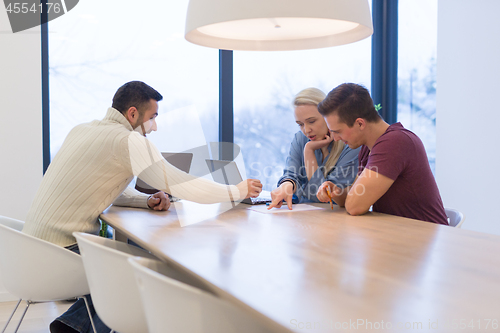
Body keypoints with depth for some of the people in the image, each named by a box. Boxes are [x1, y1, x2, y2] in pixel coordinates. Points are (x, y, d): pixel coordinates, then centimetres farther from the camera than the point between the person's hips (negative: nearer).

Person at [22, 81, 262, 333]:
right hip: (63, 249, -9)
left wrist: (146, 201, 1)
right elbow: (182, 186, -15)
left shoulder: (83, 129, 11)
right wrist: (238, 191, -3)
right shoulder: (127, 140, -16)